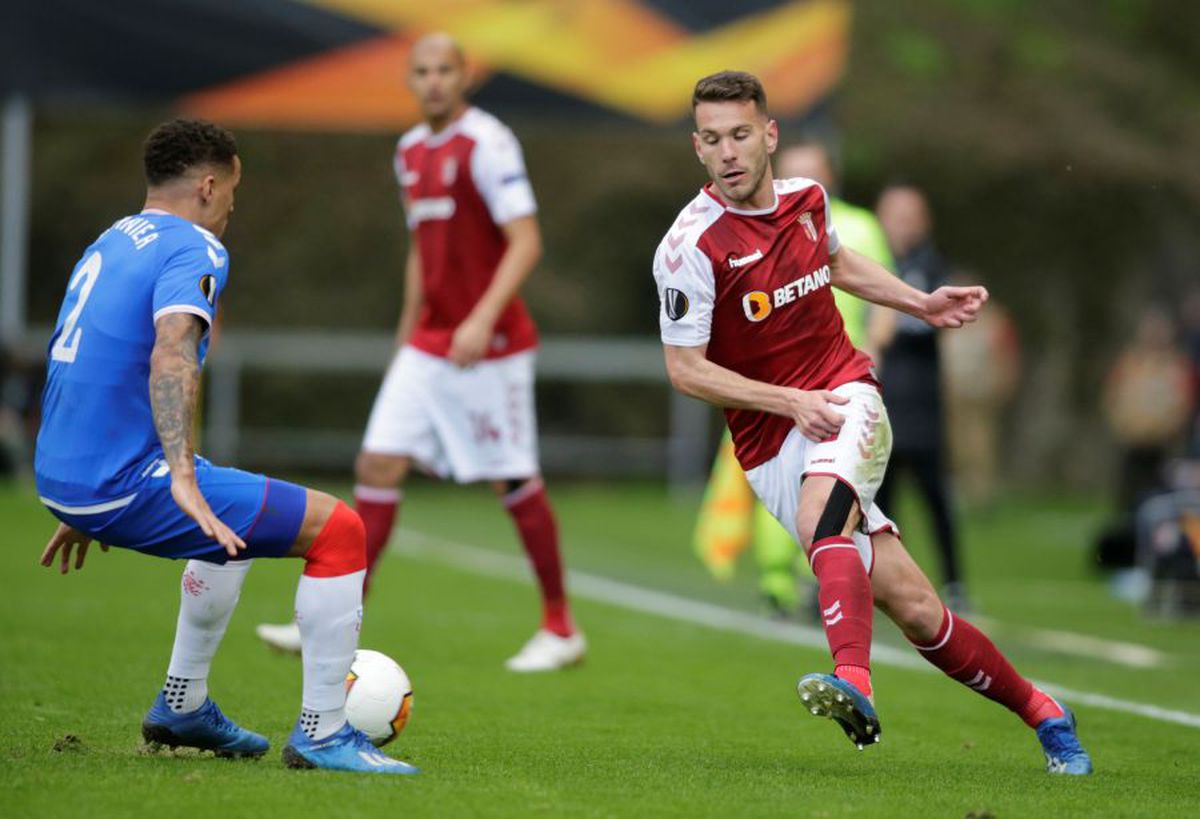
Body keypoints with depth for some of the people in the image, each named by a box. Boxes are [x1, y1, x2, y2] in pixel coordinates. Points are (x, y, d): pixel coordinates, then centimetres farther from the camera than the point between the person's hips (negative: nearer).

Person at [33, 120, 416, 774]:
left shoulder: (109, 244, 20)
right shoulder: (193, 249, -9)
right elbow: (171, 356, -29)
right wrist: (183, 479, -38)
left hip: (59, 475, 10)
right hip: (125, 483, -10)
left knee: (229, 525, 35)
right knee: (338, 530, -4)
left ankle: (181, 707, 35)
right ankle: (322, 734, -2)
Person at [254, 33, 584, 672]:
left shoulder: (487, 144, -12)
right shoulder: (410, 152, 12)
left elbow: (525, 242, -18)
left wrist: (482, 319, -27)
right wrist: (407, 332, 22)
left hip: (488, 343, -7)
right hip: (428, 344, 7)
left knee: (513, 481, -1)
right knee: (378, 464, -1)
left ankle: (561, 629, 12)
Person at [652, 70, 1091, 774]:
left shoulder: (807, 199, 4)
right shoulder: (690, 247, -13)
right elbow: (684, 369, -10)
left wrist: (919, 303, 20)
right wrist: (789, 402, -18)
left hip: (845, 399, 2)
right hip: (772, 445, -2)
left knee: (820, 513, -34)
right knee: (913, 607, -10)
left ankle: (854, 684, -50)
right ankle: (1039, 711, 6)